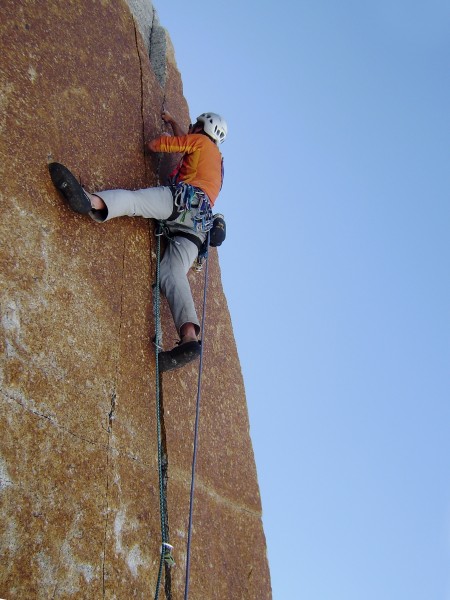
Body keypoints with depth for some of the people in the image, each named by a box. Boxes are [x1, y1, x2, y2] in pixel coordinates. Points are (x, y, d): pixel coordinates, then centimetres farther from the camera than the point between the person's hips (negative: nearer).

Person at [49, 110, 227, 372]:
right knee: (172, 273, -11)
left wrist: (163, 137, 37)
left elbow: (153, 145, 16)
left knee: (132, 199, -25)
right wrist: (172, 122, 71)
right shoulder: (217, 157, 39)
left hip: (185, 198, -6)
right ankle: (189, 337, -30)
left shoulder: (200, 141, 17)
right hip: (199, 225, 6)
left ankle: (92, 201, -60)